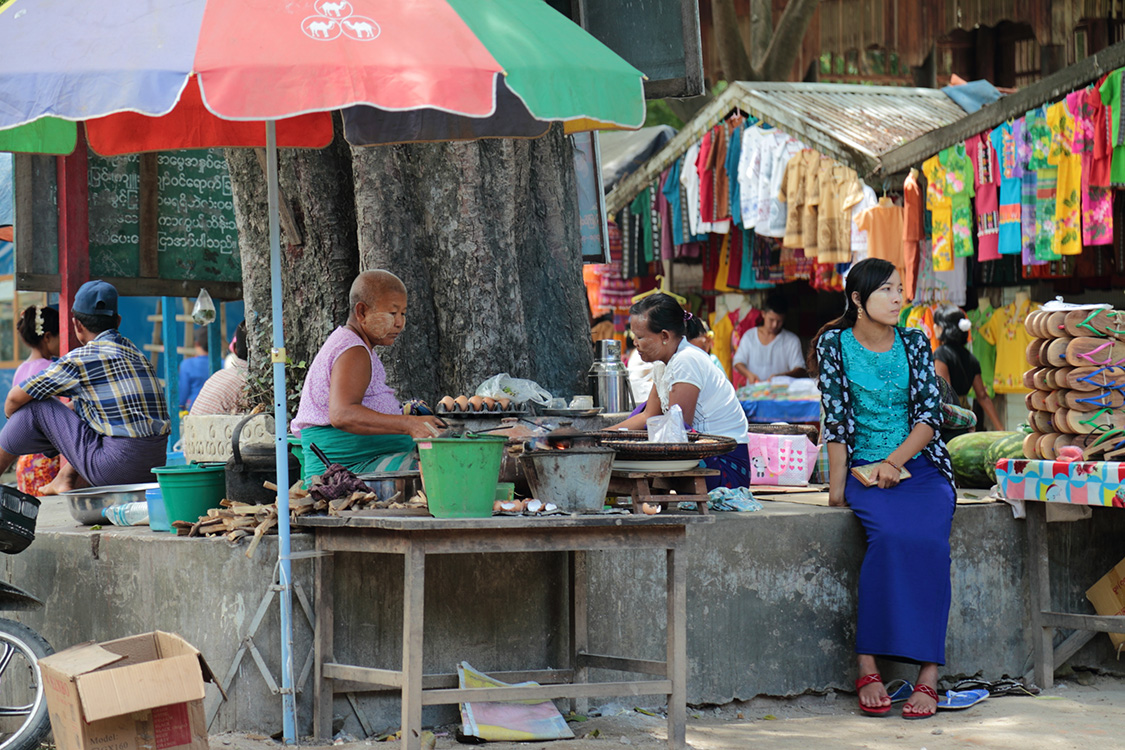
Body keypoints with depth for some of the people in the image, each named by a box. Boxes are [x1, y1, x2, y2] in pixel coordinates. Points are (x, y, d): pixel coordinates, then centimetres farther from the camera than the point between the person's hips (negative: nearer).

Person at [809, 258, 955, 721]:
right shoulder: (834, 344, 4)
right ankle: (868, 669, -32)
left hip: (921, 466, 2)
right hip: (865, 469, -2)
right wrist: (837, 487, -9)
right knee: (891, 535, -33)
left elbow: (931, 413, 3)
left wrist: (895, 462, -12)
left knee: (928, 539, -29)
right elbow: (837, 420, -2)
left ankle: (928, 675, -33)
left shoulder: (915, 344, 10)